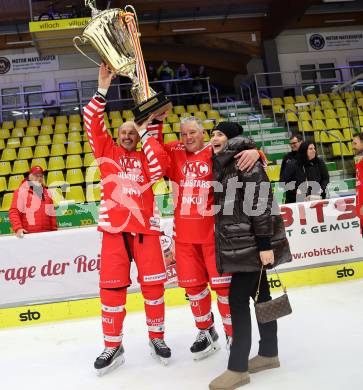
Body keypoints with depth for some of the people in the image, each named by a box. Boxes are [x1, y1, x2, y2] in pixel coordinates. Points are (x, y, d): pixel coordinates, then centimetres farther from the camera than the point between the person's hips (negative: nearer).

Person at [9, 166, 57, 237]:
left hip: (46, 234, 5)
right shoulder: (21, 191, 2)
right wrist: (18, 228, -19)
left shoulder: (46, 193, 17)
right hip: (28, 235, -5)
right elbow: (14, 212, -6)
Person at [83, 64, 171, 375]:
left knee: (153, 285, 5)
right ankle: (113, 346, 19)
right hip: (115, 227, 0)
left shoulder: (145, 156, 12)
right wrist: (102, 90, -7)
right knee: (112, 287, 3)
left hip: (145, 226, 0)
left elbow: (159, 167, -10)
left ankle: (157, 337, 25)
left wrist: (146, 133, -3)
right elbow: (93, 123, 0)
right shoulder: (107, 151, 12)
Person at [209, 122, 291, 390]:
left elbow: (261, 202, -19)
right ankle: (269, 353, 27)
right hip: (236, 242, 9)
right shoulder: (221, 165, 14)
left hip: (252, 242, -9)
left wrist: (265, 243, -22)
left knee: (238, 298, -7)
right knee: (259, 293, 15)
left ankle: (238, 368, 3)